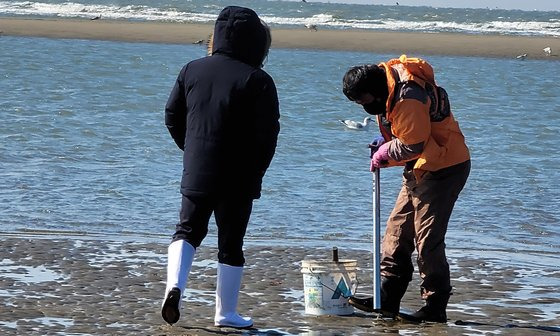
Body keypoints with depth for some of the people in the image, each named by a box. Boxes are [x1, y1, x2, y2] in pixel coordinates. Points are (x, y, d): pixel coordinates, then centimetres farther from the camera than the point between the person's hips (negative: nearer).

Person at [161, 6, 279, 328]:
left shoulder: (193, 70, 2)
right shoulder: (258, 81, -11)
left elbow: (172, 117, 9)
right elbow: (268, 134, -11)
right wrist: (255, 174, 2)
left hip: (196, 172, 3)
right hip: (238, 180, -3)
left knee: (188, 230, 17)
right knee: (231, 243, 8)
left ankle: (175, 284, -8)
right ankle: (227, 313, 16)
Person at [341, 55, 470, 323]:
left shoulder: (408, 100, -27)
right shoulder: (385, 74, 6)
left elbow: (412, 145, -24)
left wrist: (384, 154, -9)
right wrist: (385, 139, 5)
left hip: (444, 169, -11)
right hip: (420, 170, 11)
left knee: (427, 240, -9)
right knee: (397, 231, 11)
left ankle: (435, 307, -2)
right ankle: (387, 300, 15)